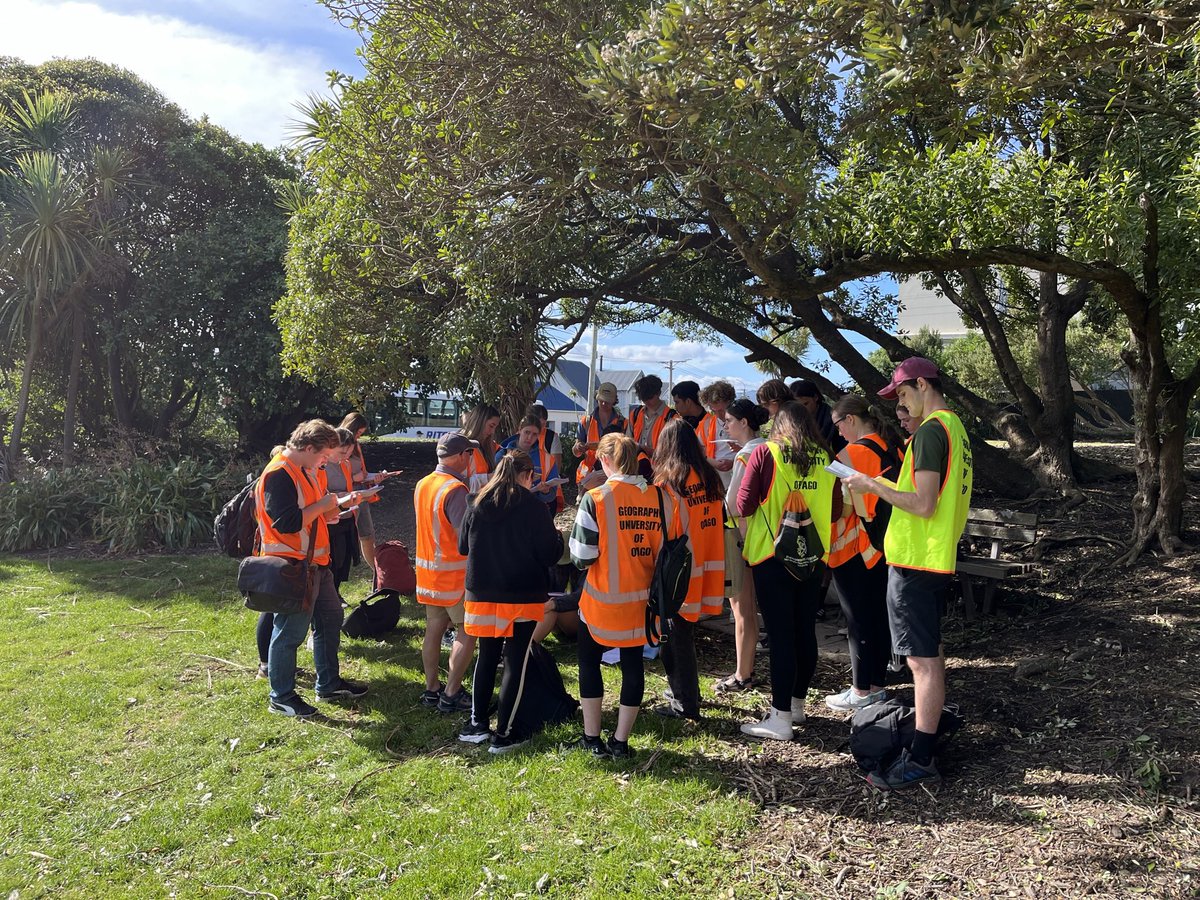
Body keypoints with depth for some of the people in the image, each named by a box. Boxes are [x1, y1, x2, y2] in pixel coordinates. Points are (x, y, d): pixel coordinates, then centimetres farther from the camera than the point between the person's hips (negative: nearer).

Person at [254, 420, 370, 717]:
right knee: (290, 632, 2)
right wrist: (322, 505, -19)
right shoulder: (278, 475, -21)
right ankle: (281, 697, 17)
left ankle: (329, 684, 32)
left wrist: (341, 503, 7)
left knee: (330, 618, 18)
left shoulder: (303, 471, 12)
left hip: (314, 563, 11)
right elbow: (288, 522, -29)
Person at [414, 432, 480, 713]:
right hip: (455, 573, -8)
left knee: (434, 629, 15)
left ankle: (431, 689, 22)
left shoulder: (422, 485, 7)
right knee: (467, 632, 2)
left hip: (428, 569, 8)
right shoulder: (455, 490, -21)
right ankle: (452, 694, 4)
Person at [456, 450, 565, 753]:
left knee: (486, 656, 18)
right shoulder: (532, 506, -12)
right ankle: (503, 734, 8)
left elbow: (462, 547, 11)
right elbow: (550, 554, -10)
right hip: (522, 597, -4)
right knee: (516, 661, 5)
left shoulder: (478, 505, 1)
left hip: (482, 594, 4)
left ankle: (477, 723, 22)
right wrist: (558, 538, 11)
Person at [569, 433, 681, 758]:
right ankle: (620, 741, 21)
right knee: (633, 664, 14)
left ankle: (592, 739, 21)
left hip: (602, 600, -3)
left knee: (589, 662, 16)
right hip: (642, 599, 3)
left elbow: (582, 557, -15)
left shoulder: (595, 499, -16)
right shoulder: (662, 498, -4)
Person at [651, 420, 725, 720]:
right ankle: (686, 692, 33)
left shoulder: (667, 482, -16)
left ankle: (684, 704, 12)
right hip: (706, 572, 7)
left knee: (676, 637, 4)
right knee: (685, 633, 20)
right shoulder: (711, 478, 4)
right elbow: (715, 520, 9)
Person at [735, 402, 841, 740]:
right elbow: (835, 512, 9)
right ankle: (797, 702, 28)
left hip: (772, 555, -4)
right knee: (805, 630, 14)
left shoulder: (765, 453, -8)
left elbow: (744, 506, -10)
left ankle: (780, 717, 2)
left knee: (780, 635, -2)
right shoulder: (826, 458, 2)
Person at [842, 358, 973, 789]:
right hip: (939, 556, 10)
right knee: (930, 651, 21)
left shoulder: (930, 431, -17)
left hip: (914, 560, -10)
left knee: (922, 659, -6)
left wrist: (872, 486, -15)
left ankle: (920, 760, 0)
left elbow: (923, 504, -23)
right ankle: (933, 724, 35)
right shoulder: (955, 426, 14)